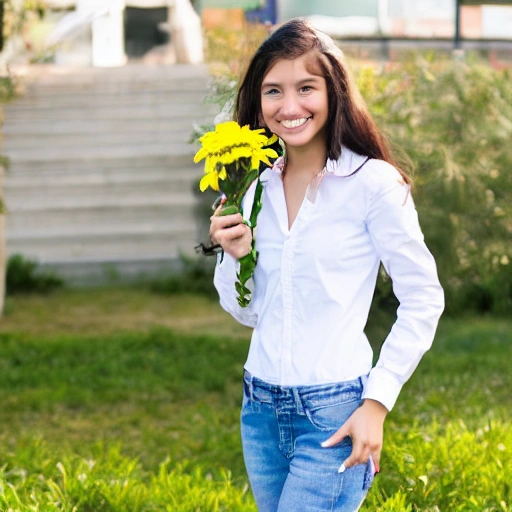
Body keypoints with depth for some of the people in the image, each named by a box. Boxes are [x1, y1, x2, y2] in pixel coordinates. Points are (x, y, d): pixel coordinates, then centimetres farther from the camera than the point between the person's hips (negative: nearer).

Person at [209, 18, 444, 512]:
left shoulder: (372, 183, -10)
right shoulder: (256, 186, 7)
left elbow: (422, 300, -6)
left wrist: (377, 402, -12)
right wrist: (234, 256, -6)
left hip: (333, 413, -6)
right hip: (260, 410, 6)